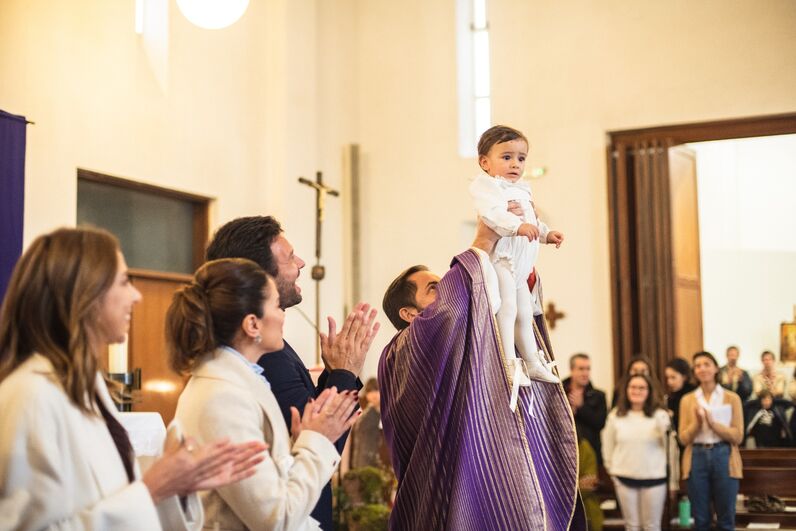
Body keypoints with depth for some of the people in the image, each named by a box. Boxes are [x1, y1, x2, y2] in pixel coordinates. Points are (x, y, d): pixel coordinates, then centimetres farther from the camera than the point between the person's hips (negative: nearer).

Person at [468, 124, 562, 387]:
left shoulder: (522, 189, 22)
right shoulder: (485, 185, -10)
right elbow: (491, 212, -28)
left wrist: (547, 233, 20)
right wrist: (517, 225, -40)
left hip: (521, 263, 10)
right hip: (500, 257, -10)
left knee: (525, 314, 18)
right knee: (507, 308, -19)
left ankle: (533, 363, 30)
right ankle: (509, 364, -18)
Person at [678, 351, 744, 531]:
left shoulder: (732, 398, 2)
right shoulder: (687, 400, 7)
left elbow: (738, 436, -3)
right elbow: (684, 438, 2)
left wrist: (713, 423, -15)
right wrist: (697, 423, -16)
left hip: (724, 458, -1)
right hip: (697, 458, 1)